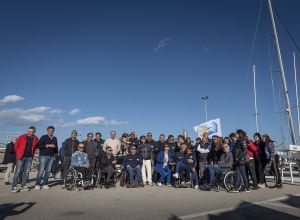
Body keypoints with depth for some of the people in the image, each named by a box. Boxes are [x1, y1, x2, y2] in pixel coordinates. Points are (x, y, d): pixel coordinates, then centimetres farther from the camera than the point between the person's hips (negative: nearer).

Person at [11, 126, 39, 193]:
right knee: (18, 172, -4)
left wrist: (32, 154, 10)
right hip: (21, 157, -3)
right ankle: (14, 187, 3)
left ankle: (23, 186, 15)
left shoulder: (35, 139, 3)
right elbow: (15, 146, 4)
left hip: (29, 158, 3)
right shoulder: (22, 137, -4)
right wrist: (19, 154, 6)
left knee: (26, 172, 7)